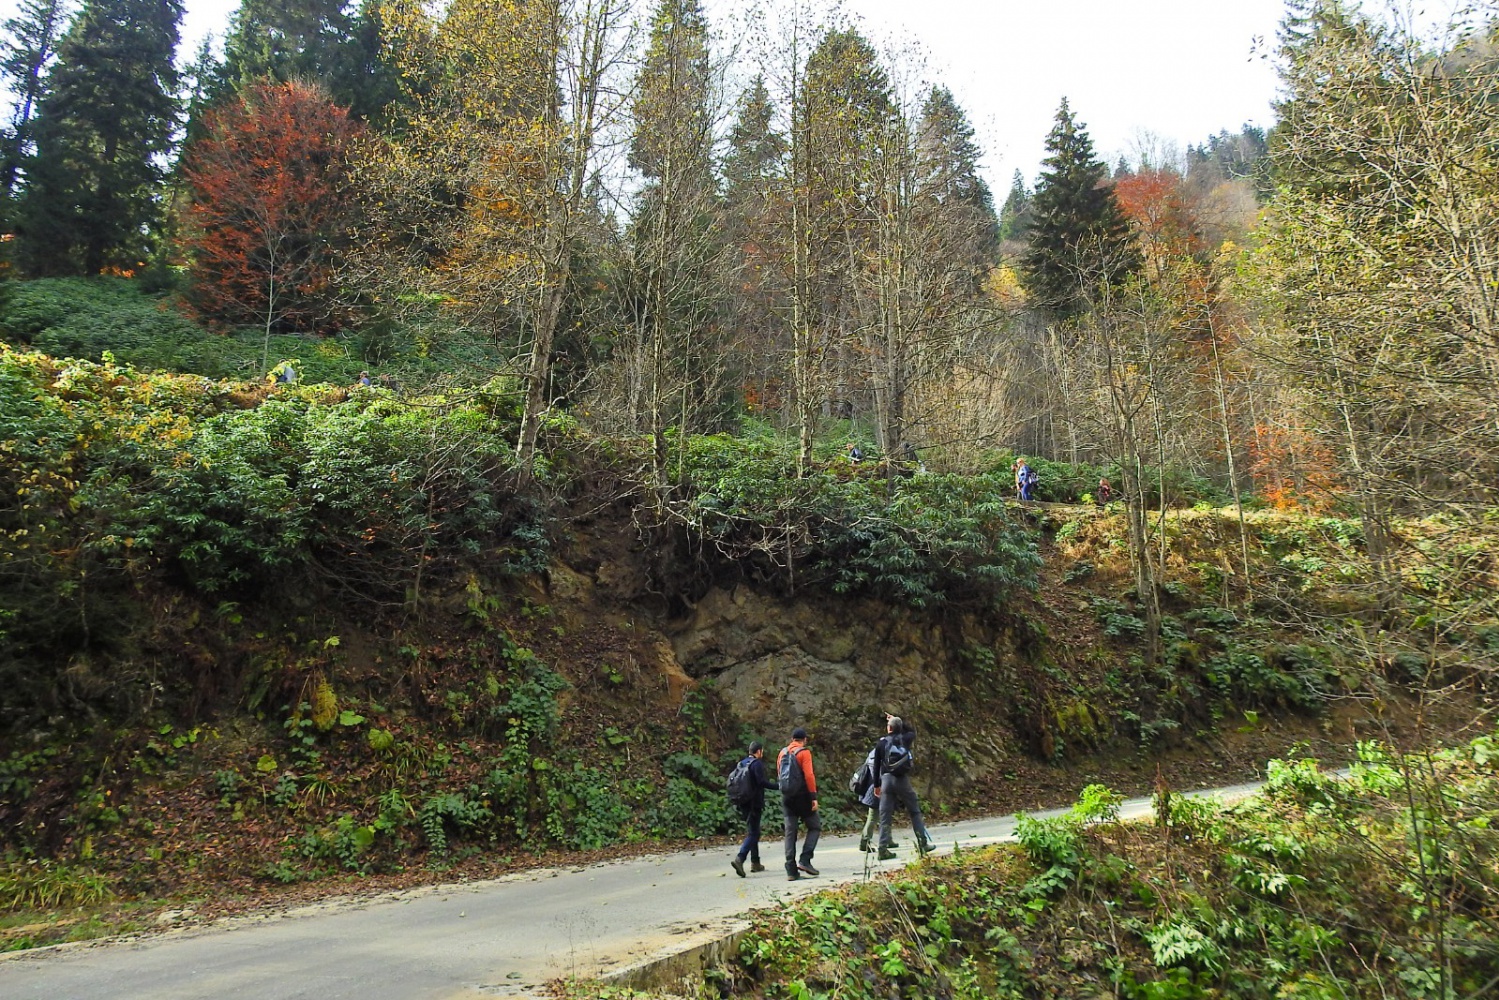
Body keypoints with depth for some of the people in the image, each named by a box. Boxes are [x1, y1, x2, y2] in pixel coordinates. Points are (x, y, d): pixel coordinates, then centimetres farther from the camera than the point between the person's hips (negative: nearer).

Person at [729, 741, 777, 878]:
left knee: (753, 832, 18)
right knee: (752, 833, -7)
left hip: (744, 803, 8)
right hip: (754, 803, -8)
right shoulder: (757, 763, -11)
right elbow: (762, 782, -21)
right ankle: (739, 859, -23)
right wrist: (778, 785, -13)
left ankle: (755, 863, 23)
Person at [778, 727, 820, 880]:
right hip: (802, 795, -5)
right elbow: (809, 775, -15)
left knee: (790, 832, 6)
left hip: (786, 797, 5)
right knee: (815, 826, 8)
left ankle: (791, 870, 3)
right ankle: (804, 860, -7)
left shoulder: (782, 753, 12)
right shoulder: (804, 752, -7)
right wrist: (814, 797, -14)